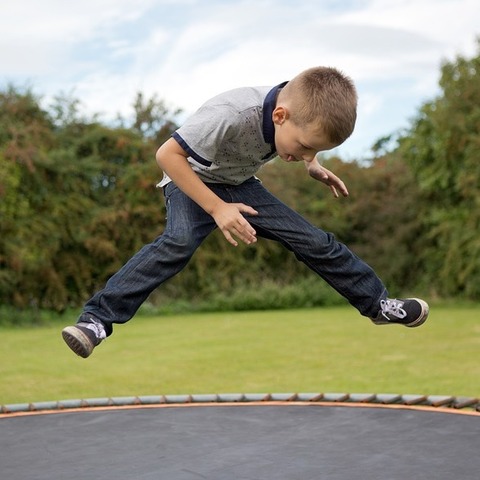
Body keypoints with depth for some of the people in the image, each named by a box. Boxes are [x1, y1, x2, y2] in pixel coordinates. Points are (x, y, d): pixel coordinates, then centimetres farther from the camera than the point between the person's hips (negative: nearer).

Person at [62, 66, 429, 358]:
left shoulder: (301, 113, -18)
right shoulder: (230, 115, -40)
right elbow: (168, 154, -34)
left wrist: (314, 167, -4)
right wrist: (216, 208, -36)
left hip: (241, 186, 6)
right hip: (193, 183, -5)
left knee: (314, 241, 0)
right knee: (179, 242, -34)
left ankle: (378, 303, 17)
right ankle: (97, 318, -34)